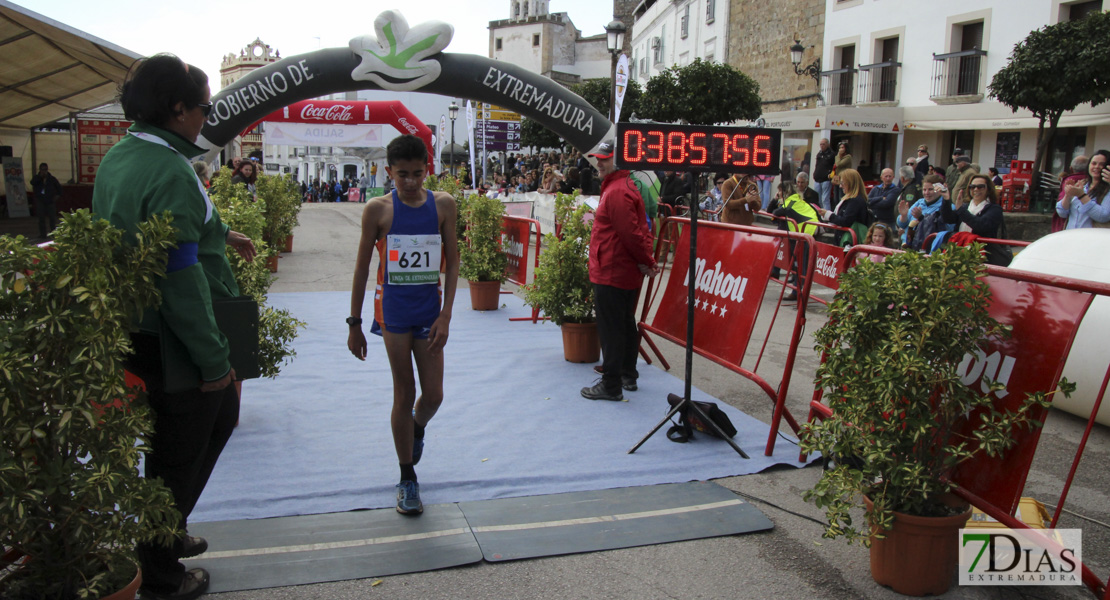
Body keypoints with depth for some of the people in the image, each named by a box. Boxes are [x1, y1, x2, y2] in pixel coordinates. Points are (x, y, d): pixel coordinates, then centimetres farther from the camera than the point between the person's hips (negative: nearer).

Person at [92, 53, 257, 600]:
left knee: (221, 415, 26)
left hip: (133, 326, 10)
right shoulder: (170, 173, -24)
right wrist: (213, 359, -21)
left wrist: (218, 233, 31)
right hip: (174, 343, -10)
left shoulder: (117, 157, 7)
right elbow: (181, 277, -27)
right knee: (178, 456, 8)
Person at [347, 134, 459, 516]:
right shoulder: (378, 209, -5)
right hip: (393, 310, -2)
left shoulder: (443, 205, 0)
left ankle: (417, 428, 40)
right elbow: (362, 268, 1)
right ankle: (407, 480, 17)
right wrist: (354, 324, 1)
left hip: (430, 309, 2)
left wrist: (446, 315, -5)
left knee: (433, 396, 3)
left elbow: (452, 263, 2)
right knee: (404, 393, 3)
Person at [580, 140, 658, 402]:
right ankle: (628, 375, 31)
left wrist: (647, 262, -12)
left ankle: (611, 386, 2)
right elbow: (636, 232, 17)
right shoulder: (625, 186, 15)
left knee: (610, 328, -4)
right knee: (625, 324, 19)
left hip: (611, 273, -11)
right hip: (627, 273, 11)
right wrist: (646, 261, 10)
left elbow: (631, 233, -23)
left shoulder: (616, 192, -19)